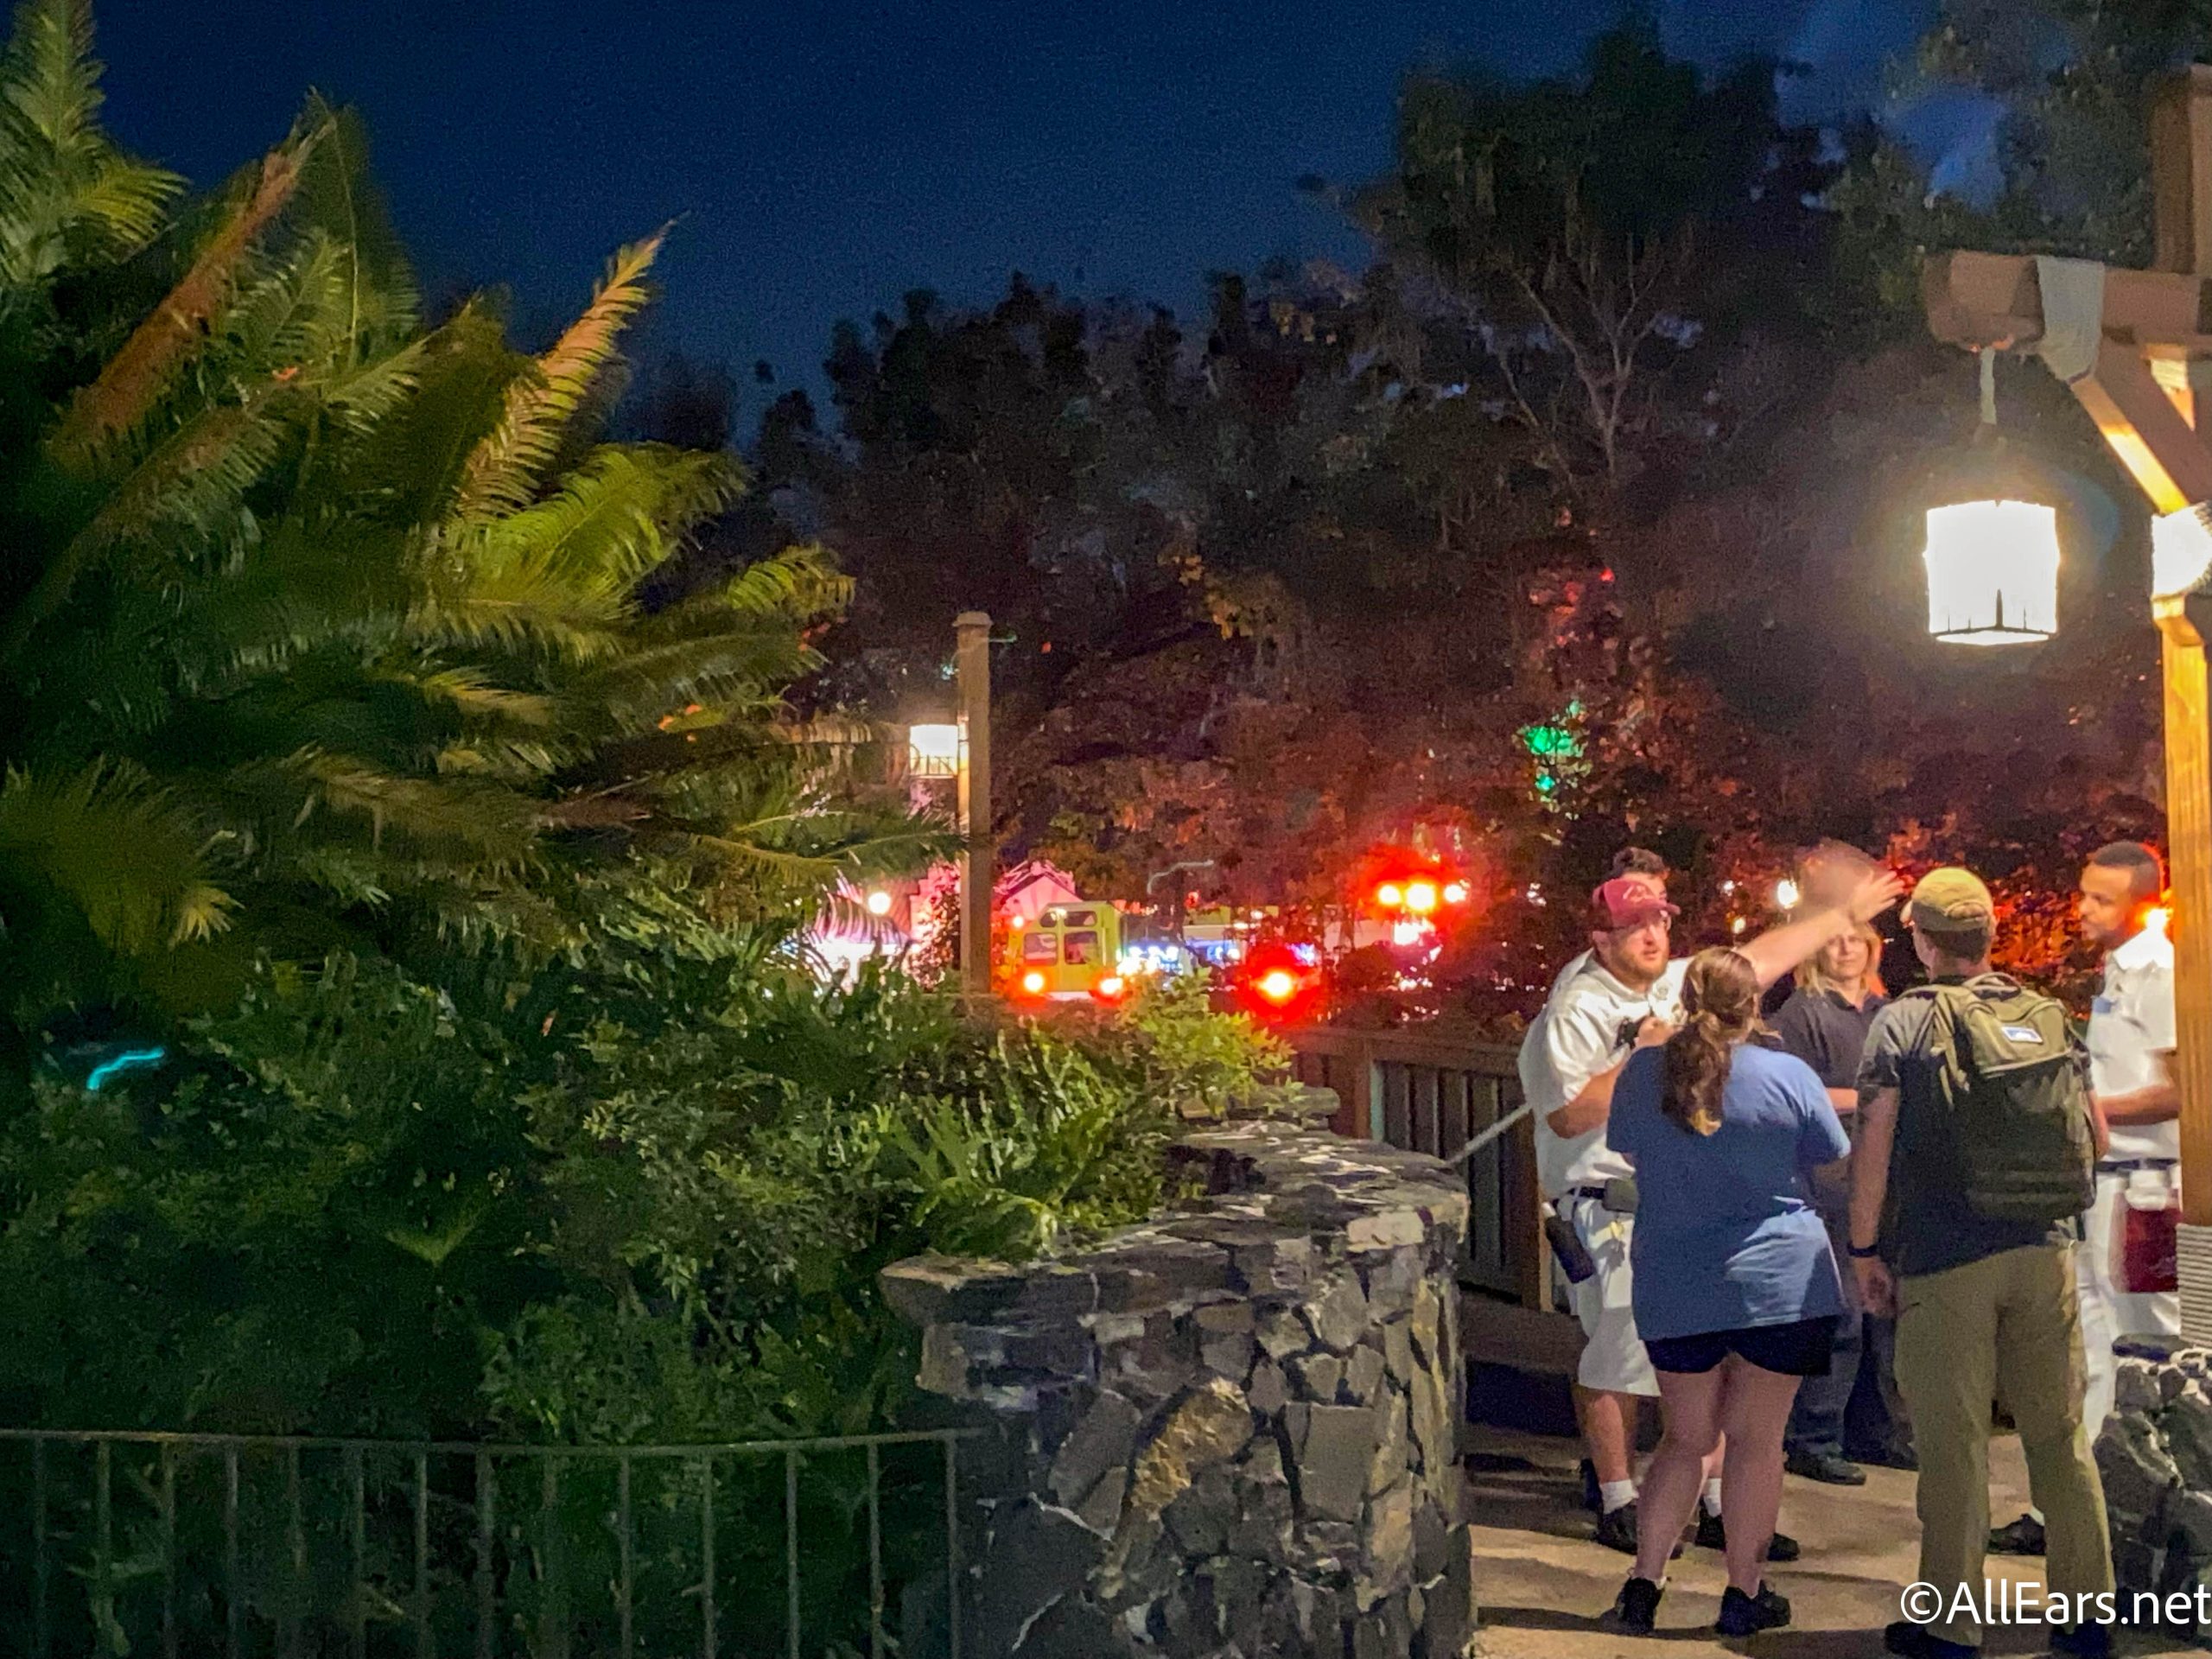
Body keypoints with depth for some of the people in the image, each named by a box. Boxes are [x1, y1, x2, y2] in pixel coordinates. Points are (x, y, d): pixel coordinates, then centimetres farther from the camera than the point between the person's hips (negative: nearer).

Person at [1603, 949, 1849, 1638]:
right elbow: (1836, 1168, 3)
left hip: (1674, 1289, 3)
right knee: (1756, 1439, 6)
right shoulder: (1788, 1076, -9)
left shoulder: (1642, 1071, -1)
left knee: (1686, 1438, 15)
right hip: (1779, 1282, -2)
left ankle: (1644, 1582, 10)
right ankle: (1745, 1594, 13)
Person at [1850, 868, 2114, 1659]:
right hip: (2044, 1253, 4)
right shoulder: (2046, 1017, 8)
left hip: (1944, 1260, -4)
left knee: (1954, 1447, 2)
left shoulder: (1906, 1020, -5)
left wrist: (1865, 1249, 0)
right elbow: (2093, 1137, 15)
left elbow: (1872, 1146, -9)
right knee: (2060, 1435, 11)